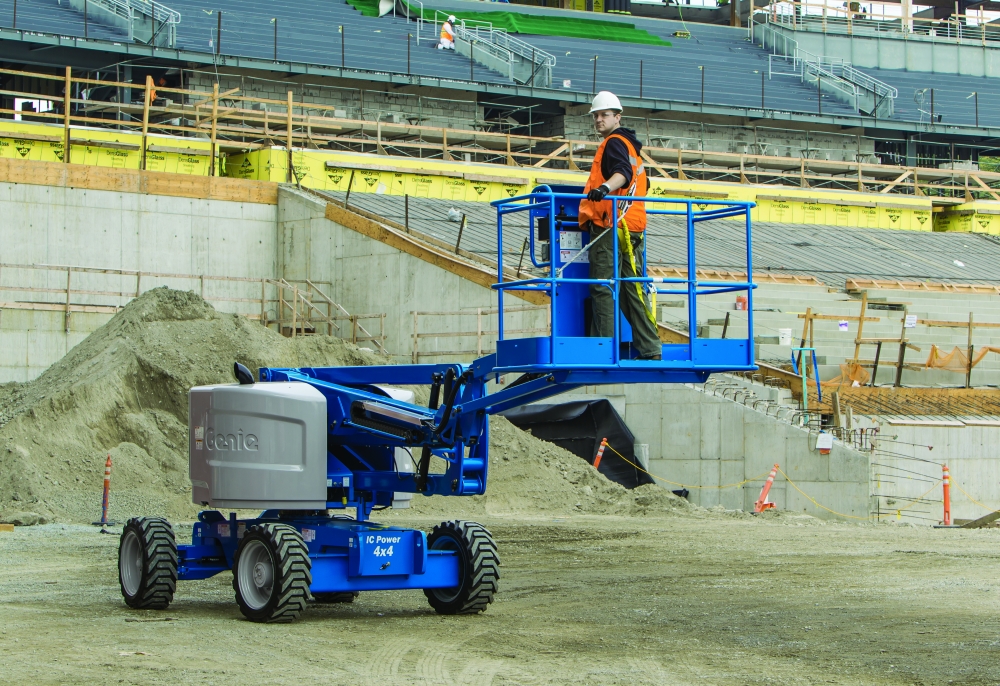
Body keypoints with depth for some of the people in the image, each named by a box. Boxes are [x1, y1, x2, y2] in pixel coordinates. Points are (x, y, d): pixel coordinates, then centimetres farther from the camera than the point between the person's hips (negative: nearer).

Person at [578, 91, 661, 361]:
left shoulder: (614, 143, -4)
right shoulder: (630, 145, 25)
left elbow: (622, 173, -23)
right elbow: (640, 184, 34)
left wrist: (605, 188, -42)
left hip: (610, 226, -10)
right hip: (632, 227, 10)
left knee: (603, 288, -11)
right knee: (632, 288, 9)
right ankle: (650, 348, 6)